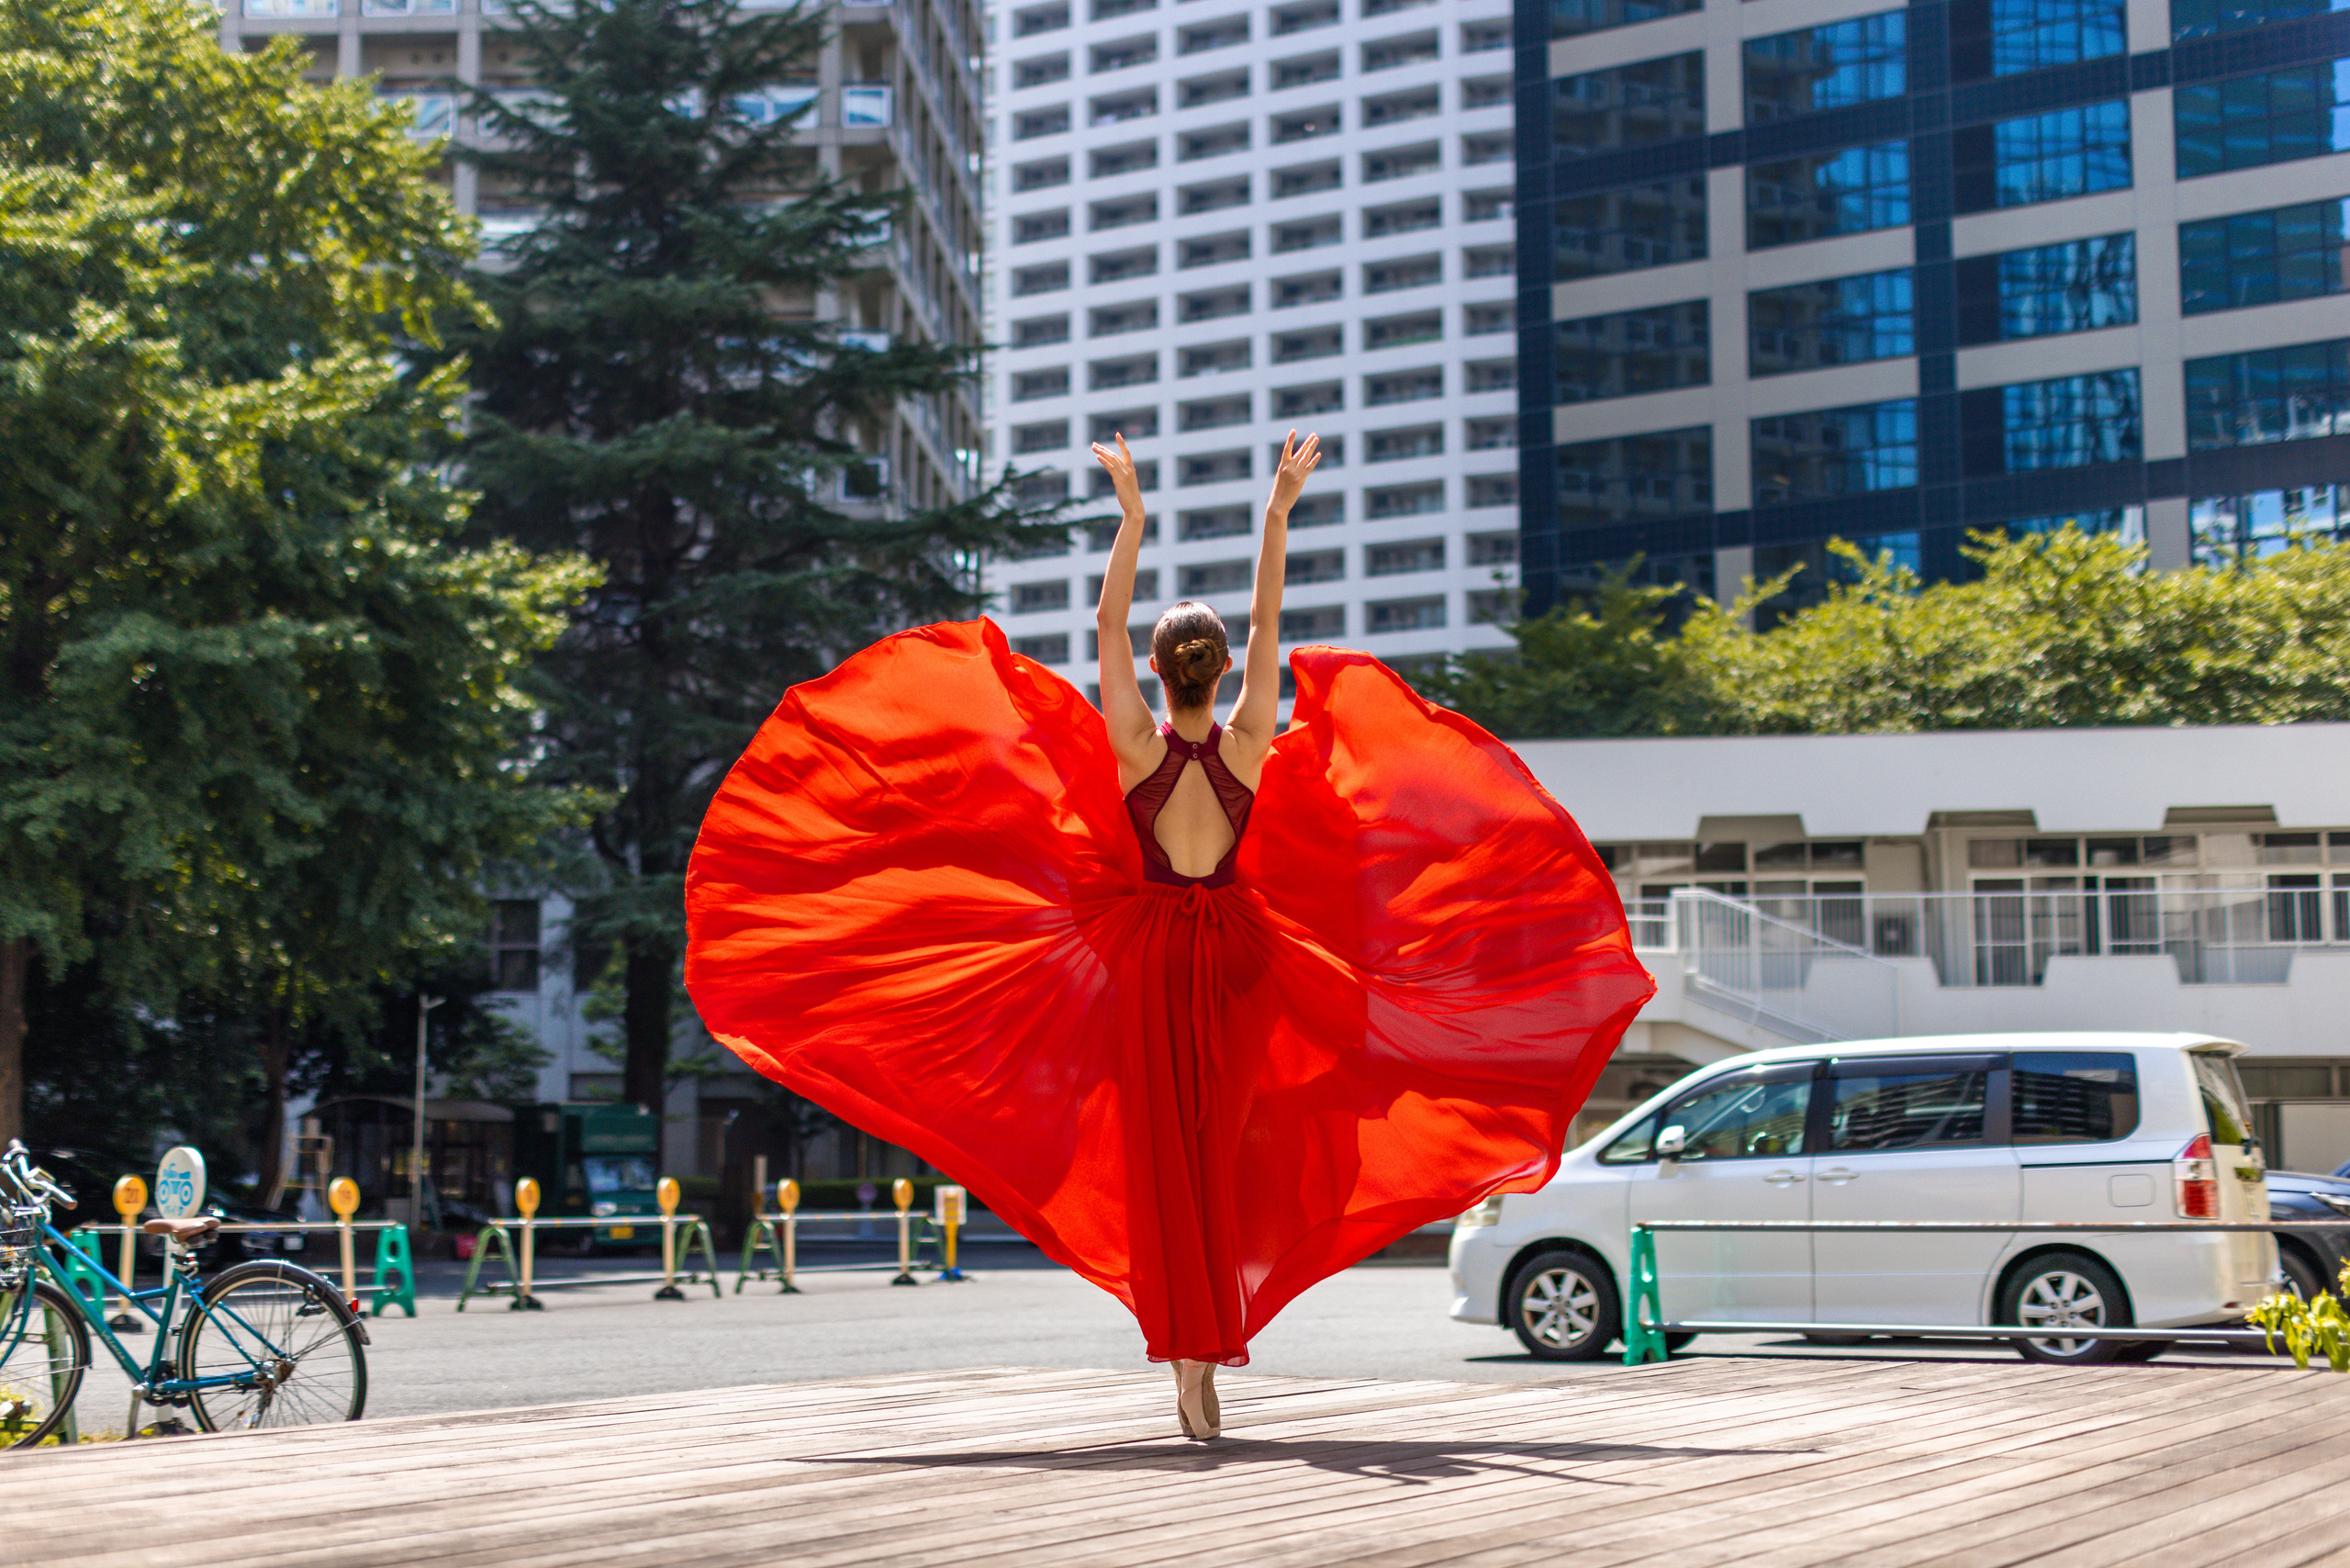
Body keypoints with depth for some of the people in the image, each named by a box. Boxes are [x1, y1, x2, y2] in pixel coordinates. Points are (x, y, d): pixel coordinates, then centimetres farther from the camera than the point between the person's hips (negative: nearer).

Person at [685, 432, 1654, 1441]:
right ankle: (1207, 1366, 11)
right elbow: (1268, 619, -6)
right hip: (1239, 957, 2)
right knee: (1221, 1152, 10)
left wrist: (1132, 516, -16)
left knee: (1162, 1157, 3)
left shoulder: (1135, 747, -12)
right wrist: (1280, 509, -9)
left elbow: (1106, 621, -12)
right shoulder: (1250, 745, -8)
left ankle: (1188, 1366, -3)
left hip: (1145, 956, -1)